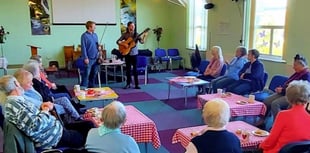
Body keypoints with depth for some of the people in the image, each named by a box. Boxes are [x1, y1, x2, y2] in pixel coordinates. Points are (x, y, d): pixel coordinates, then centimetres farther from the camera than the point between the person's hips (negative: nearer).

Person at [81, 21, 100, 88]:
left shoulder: (95, 35, 11)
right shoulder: (84, 35, -11)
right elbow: (83, 47, -13)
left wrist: (99, 47, 0)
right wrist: (85, 58, -17)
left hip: (96, 58, 7)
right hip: (89, 58, -7)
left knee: (94, 73, 13)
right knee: (86, 74, -4)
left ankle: (91, 86, 25)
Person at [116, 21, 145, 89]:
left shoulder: (136, 34, 0)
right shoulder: (125, 34, 1)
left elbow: (142, 42, -13)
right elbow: (118, 41, -2)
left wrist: (144, 36, -29)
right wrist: (124, 44, -17)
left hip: (134, 54, -1)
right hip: (127, 53, 1)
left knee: (135, 69, 0)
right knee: (128, 69, 7)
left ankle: (136, 84, 4)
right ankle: (128, 84, 17)